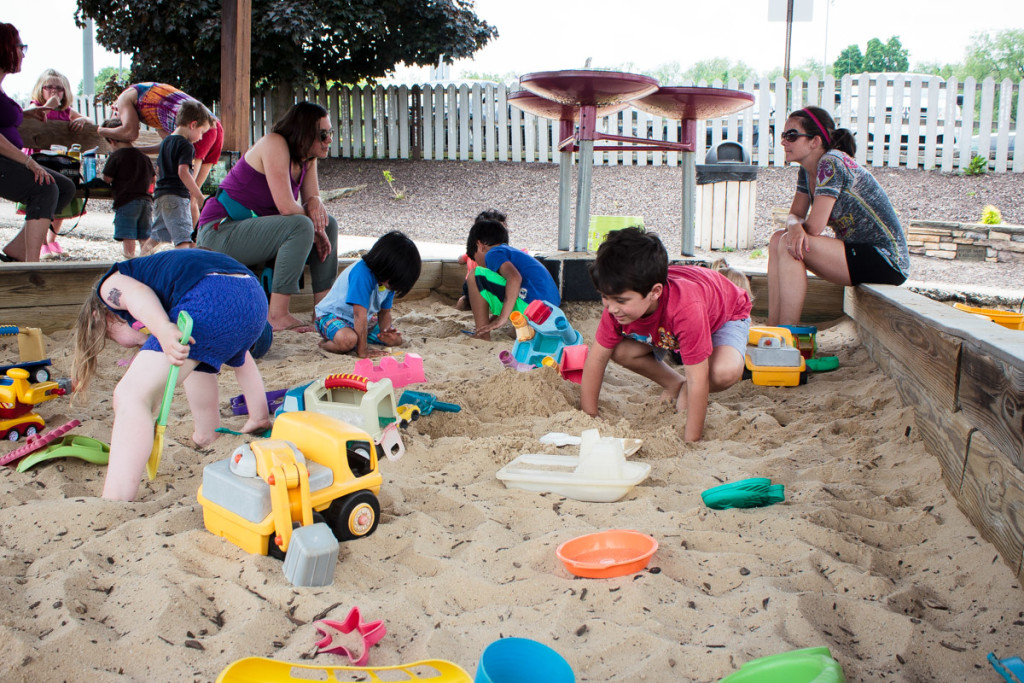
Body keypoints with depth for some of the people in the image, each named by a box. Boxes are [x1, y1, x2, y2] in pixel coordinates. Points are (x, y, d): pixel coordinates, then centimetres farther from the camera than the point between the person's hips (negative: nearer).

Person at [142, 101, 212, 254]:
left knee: (154, 238, 17)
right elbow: (183, 172, -20)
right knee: (183, 238, -17)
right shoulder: (186, 145, -7)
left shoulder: (165, 142, 20)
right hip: (177, 196, -9)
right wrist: (199, 196, -17)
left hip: (160, 195, 9)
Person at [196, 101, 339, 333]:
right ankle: (277, 315, -28)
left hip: (254, 225, 10)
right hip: (220, 231, -10)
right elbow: (286, 207, -26)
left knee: (329, 225, 6)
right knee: (302, 226, -30)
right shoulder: (275, 144, -20)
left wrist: (316, 203, -17)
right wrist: (314, 229, -11)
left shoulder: (308, 157, 7)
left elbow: (313, 197, 6)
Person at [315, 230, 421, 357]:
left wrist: (385, 331, -20)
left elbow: (385, 312, 3)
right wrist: (362, 350, -32)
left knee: (397, 339, 3)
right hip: (332, 315, -8)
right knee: (347, 340, -39)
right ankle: (325, 343, -7)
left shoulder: (390, 280, -6)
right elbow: (360, 314, -34)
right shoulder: (362, 273, -33)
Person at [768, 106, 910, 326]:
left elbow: (814, 227, -21)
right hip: (859, 253, 9)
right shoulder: (806, 171, 9)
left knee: (788, 244, -22)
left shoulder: (831, 163, -18)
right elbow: (795, 215, 5)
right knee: (779, 239, -1)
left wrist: (795, 231, 1)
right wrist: (795, 226, -19)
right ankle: (772, 330, -6)